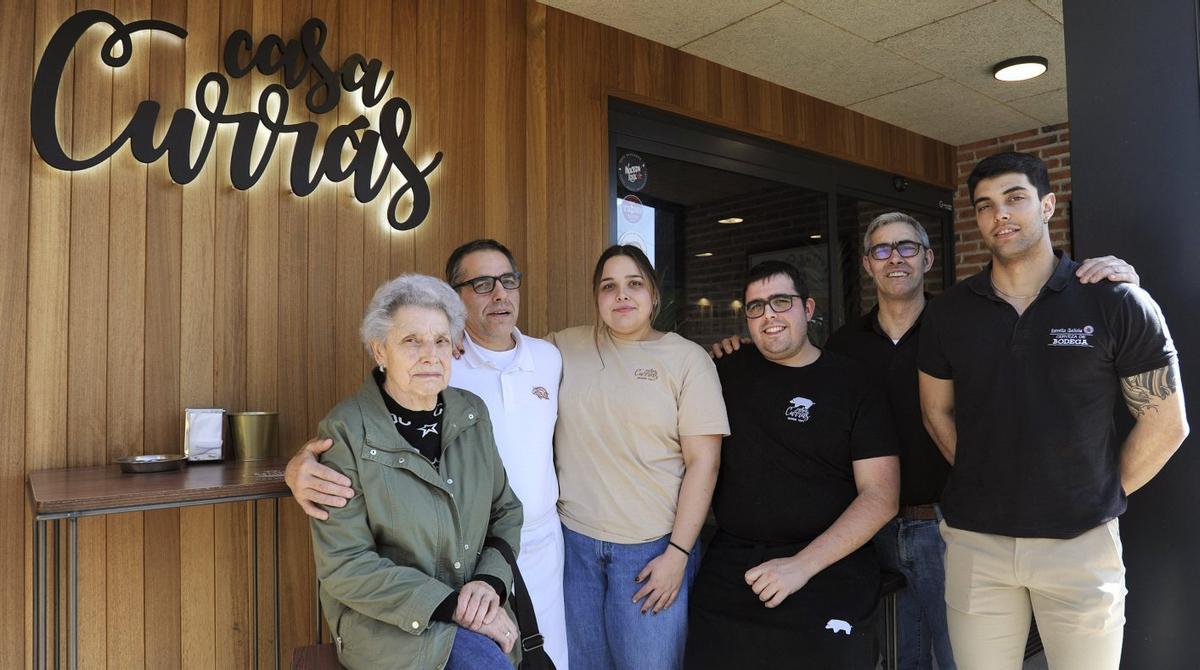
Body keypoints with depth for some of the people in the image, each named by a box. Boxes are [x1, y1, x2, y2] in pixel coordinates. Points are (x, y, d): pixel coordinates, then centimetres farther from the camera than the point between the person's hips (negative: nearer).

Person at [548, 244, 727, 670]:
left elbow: (703, 461, -6)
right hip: (573, 540, 3)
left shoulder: (687, 358, -3)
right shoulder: (565, 347, 4)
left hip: (652, 549, -2)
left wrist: (678, 553, -10)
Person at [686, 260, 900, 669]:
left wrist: (803, 564, -14)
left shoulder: (852, 383, 0)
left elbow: (880, 496, -6)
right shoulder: (728, 372, 8)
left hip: (829, 565, -1)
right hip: (730, 567, 2)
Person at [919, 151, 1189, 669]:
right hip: (974, 541, 2)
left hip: (1082, 542, -1)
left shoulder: (1117, 305, -5)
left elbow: (1166, 423, 0)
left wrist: (1103, 495, 1)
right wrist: (985, 485, 5)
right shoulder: (947, 314, 1)